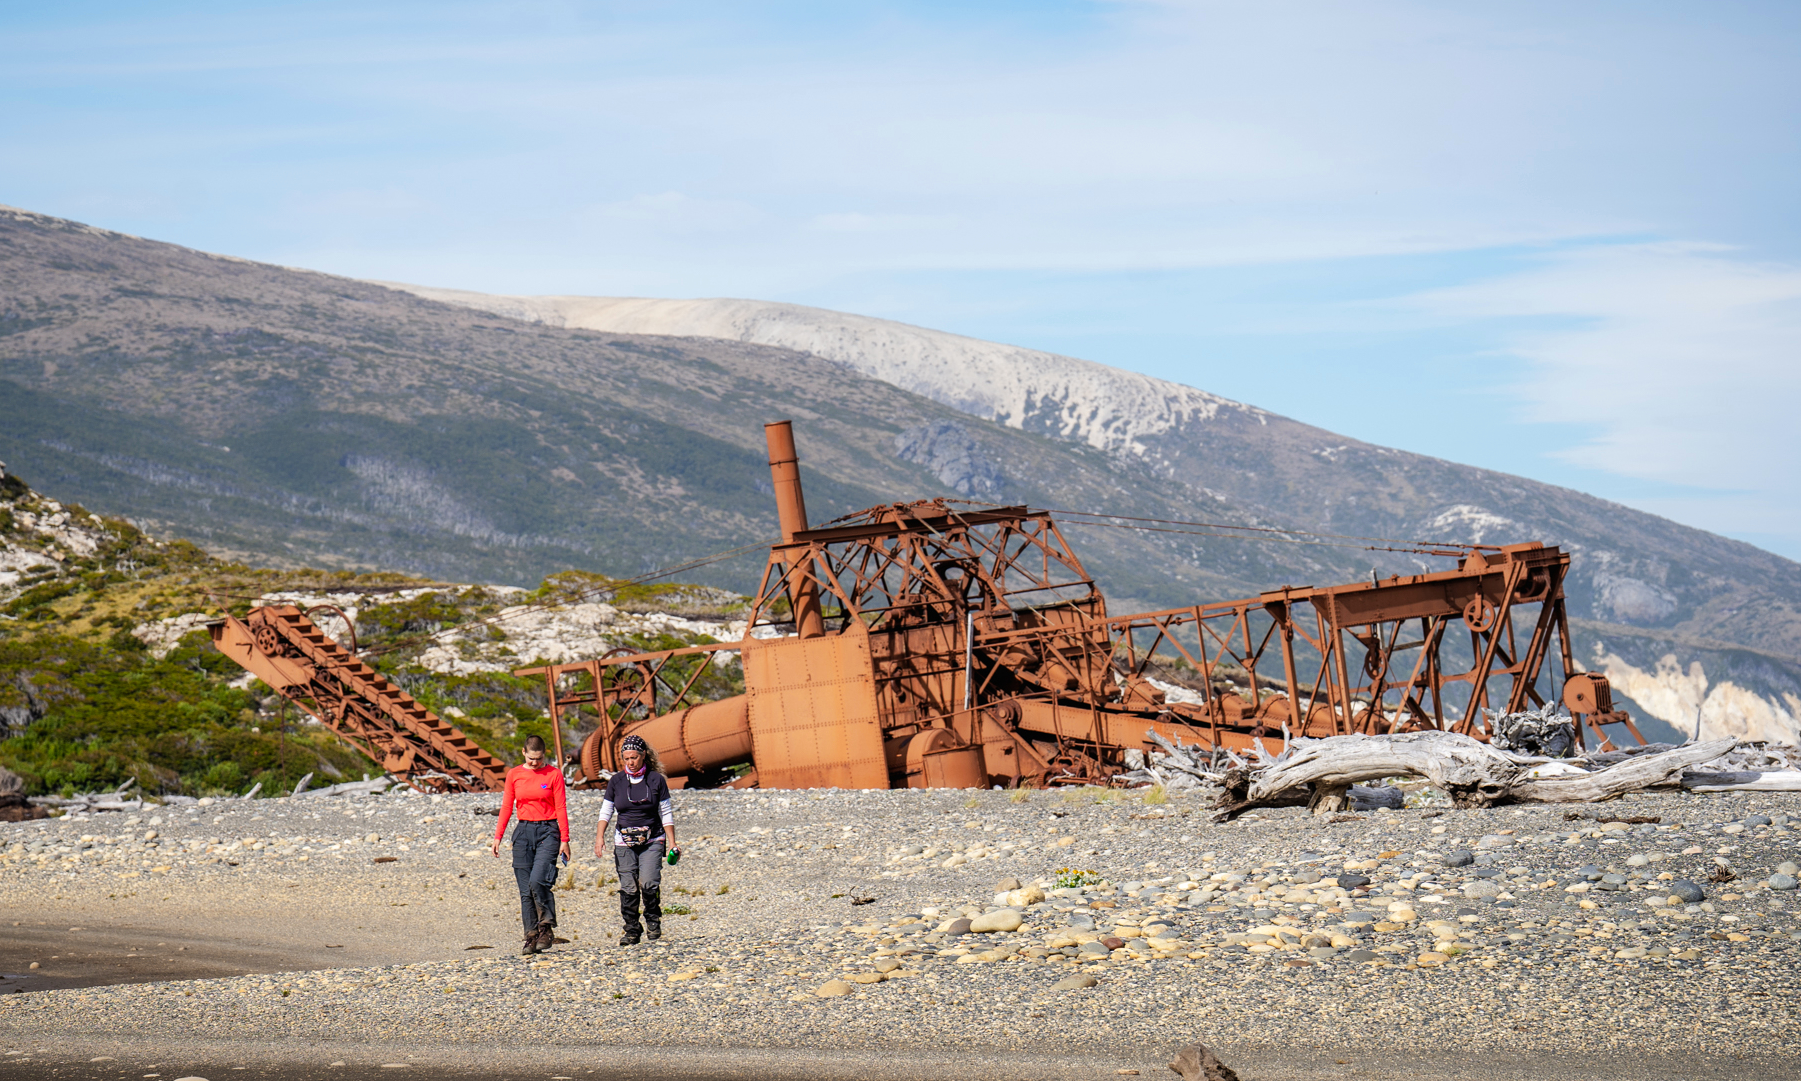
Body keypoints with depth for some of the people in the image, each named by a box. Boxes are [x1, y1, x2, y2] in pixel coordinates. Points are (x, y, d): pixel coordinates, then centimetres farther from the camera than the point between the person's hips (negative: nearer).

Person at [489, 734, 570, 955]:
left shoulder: (554, 774, 0)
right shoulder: (514, 775, 7)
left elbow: (561, 808, 0)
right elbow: (506, 807, 10)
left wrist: (564, 840, -4)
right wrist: (498, 837, 3)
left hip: (548, 831, -3)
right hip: (524, 831, 3)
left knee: (537, 881, -20)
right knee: (525, 889, 0)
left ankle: (546, 927, -2)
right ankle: (532, 938, 4)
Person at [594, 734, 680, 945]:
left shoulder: (656, 780, 0)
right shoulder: (616, 781, 5)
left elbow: (667, 814, 4)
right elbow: (605, 812, 7)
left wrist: (672, 843, 0)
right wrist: (599, 837, -7)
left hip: (652, 840, -2)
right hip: (624, 841, 2)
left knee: (649, 883, -17)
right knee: (628, 888, -5)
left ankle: (653, 920, 7)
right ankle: (632, 930, 7)